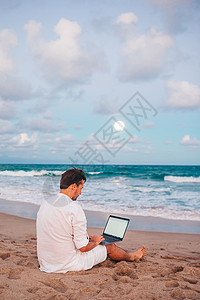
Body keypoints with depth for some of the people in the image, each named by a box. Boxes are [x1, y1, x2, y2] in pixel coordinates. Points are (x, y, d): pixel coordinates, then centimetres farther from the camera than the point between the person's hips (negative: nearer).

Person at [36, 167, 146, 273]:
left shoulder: (44, 205, 2)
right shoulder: (75, 208, -23)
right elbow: (83, 247, -20)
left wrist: (87, 236, 22)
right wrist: (95, 242, 4)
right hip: (66, 265, -7)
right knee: (110, 246, 14)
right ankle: (132, 256, 45)